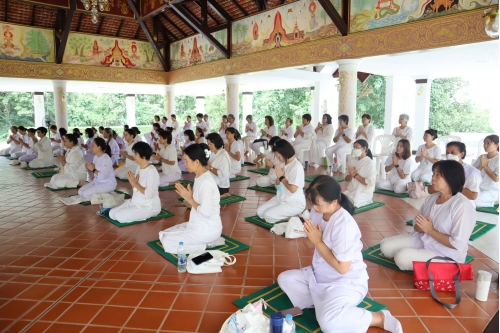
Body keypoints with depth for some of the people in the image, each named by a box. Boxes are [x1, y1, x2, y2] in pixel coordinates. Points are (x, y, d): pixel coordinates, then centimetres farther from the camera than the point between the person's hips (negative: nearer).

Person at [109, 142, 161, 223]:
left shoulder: (151, 171, -21)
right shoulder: (139, 167, 6)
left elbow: (149, 194, -27)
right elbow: (136, 188, 13)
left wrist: (135, 183, -20)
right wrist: (131, 181, -7)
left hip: (149, 207, -9)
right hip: (135, 202, 9)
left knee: (119, 216, -18)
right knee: (112, 213, 3)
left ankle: (146, 215, -2)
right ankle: (138, 214, 11)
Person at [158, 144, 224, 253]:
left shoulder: (206, 182, -24)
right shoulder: (199, 177, 6)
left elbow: (206, 212, -28)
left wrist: (189, 199, -18)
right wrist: (188, 196, -1)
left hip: (207, 229, -10)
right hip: (199, 224, 10)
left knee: (167, 243, -8)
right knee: (164, 235, 14)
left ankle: (207, 244, -3)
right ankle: (209, 240, 8)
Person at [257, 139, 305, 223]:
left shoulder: (296, 166, -21)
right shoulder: (285, 164, 6)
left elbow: (293, 189, -26)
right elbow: (278, 184, 14)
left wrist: (281, 177, -14)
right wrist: (278, 177, -9)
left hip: (295, 203, -9)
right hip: (281, 199, 9)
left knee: (268, 216, -20)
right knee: (260, 212, 3)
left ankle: (293, 216, 0)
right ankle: (287, 213, 9)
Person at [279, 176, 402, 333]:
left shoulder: (344, 224, -29)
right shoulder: (317, 212, -5)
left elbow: (342, 268, -26)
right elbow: (309, 245, 5)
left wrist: (318, 241, -23)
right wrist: (309, 237, -19)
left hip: (346, 282, -8)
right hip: (320, 275, 8)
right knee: (284, 278, 4)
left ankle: (380, 318, -7)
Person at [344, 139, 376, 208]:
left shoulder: (369, 163, -13)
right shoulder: (353, 160, 6)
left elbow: (370, 183, -19)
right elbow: (347, 179, 8)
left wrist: (355, 175, -19)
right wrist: (351, 175, -15)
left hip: (364, 193, -8)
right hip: (351, 191, 8)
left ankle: (365, 201, -5)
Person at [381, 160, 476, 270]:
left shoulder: (462, 206, -24)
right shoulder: (431, 198, 0)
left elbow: (457, 244, -26)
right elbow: (417, 225, 8)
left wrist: (430, 230, -20)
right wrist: (422, 227, -16)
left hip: (445, 256, -7)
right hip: (422, 240, 7)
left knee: (402, 257, -25)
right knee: (386, 246, -2)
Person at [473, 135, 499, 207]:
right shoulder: (482, 157, 4)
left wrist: (485, 165, -13)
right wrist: (480, 166, -13)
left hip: (492, 192, -6)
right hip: (479, 189, 6)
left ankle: (493, 203, 0)